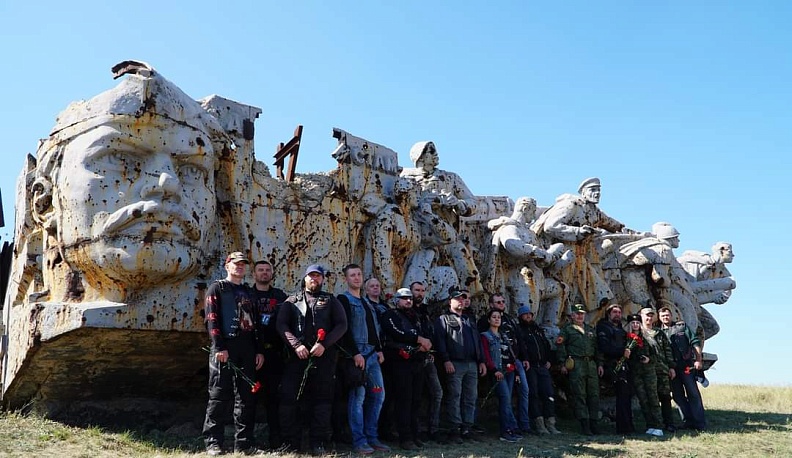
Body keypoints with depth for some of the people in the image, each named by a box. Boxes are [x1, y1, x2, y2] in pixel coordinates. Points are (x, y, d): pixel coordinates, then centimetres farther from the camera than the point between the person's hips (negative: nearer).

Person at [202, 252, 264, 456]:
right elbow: (212, 319, -8)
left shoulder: (248, 292, 21)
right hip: (224, 348, -6)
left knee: (246, 397, 5)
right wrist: (219, 347, -18)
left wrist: (259, 350, 11)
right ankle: (213, 443, 3)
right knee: (219, 397, -4)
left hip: (247, 349, 6)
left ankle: (243, 442, 12)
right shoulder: (216, 288, 3)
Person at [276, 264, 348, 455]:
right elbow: (281, 324, 3)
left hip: (323, 356, 0)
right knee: (289, 397, -4)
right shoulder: (291, 301, 14)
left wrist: (324, 344, -11)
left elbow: (342, 325, 3)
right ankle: (290, 442, 6)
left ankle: (319, 443, 6)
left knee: (322, 398, 0)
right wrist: (296, 345, -12)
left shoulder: (331, 301, 13)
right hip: (296, 355, 0)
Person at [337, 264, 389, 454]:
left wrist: (379, 350, 12)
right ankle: (359, 441, 1)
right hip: (356, 354, -8)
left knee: (378, 395, 7)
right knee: (358, 396, -6)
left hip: (372, 354, 8)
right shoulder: (343, 299, -3)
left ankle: (372, 437, 16)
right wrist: (355, 353, -19)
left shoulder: (366, 302, 21)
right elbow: (345, 329, -13)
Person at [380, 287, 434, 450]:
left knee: (415, 400, 7)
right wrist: (420, 339, -12)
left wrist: (425, 343, -13)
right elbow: (398, 333, -15)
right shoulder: (391, 315, 2)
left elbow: (429, 333, 10)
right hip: (401, 361, -6)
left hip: (418, 361, 6)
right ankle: (405, 438, -6)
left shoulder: (418, 317, 22)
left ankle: (414, 434, 14)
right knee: (404, 399, -7)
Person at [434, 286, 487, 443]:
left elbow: (478, 342, 24)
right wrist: (446, 360, -18)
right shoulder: (443, 319, 5)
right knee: (455, 396, -6)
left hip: (472, 364, 6)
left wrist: (481, 361, 13)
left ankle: (466, 428, 10)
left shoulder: (468, 321, 25)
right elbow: (439, 341, -7)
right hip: (455, 364, -6)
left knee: (471, 397, 5)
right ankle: (455, 429, -3)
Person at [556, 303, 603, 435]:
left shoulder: (590, 330, 22)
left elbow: (597, 347, 22)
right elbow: (560, 345, -2)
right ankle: (584, 425, -5)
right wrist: (563, 364, -10)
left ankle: (593, 423, 10)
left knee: (594, 394, 3)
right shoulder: (567, 329, 6)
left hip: (591, 364, 5)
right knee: (579, 395, -6)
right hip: (576, 364, -5)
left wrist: (599, 363, 13)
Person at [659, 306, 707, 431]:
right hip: (671, 368, 3)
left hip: (687, 365, -3)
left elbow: (695, 342, 3)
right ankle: (689, 421, 12)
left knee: (693, 393, -5)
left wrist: (698, 360, -7)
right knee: (678, 396, 4)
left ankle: (700, 424, -4)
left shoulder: (682, 326, 9)